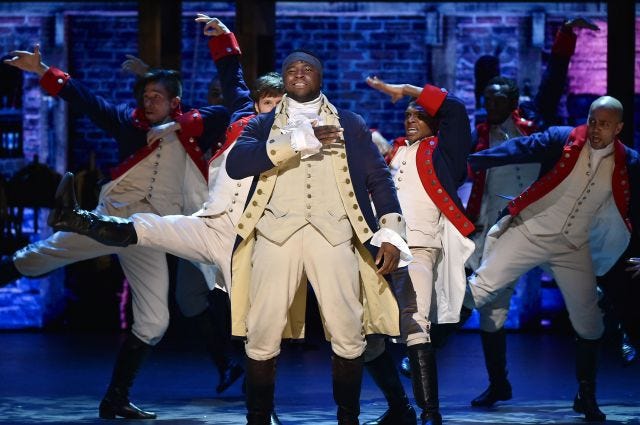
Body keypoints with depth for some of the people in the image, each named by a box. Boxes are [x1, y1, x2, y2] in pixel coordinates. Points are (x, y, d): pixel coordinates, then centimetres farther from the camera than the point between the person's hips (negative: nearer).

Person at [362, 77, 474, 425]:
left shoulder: (438, 151, 8)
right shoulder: (392, 152, 23)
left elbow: (454, 109, -4)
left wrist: (406, 90, 1)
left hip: (418, 250, -6)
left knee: (414, 329, -21)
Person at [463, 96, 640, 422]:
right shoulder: (562, 140, -11)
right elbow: (520, 149, -22)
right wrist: (471, 162, -34)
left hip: (574, 247, 3)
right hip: (530, 232, -3)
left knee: (589, 322, 5)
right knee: (481, 288, -14)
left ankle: (586, 395, 20)